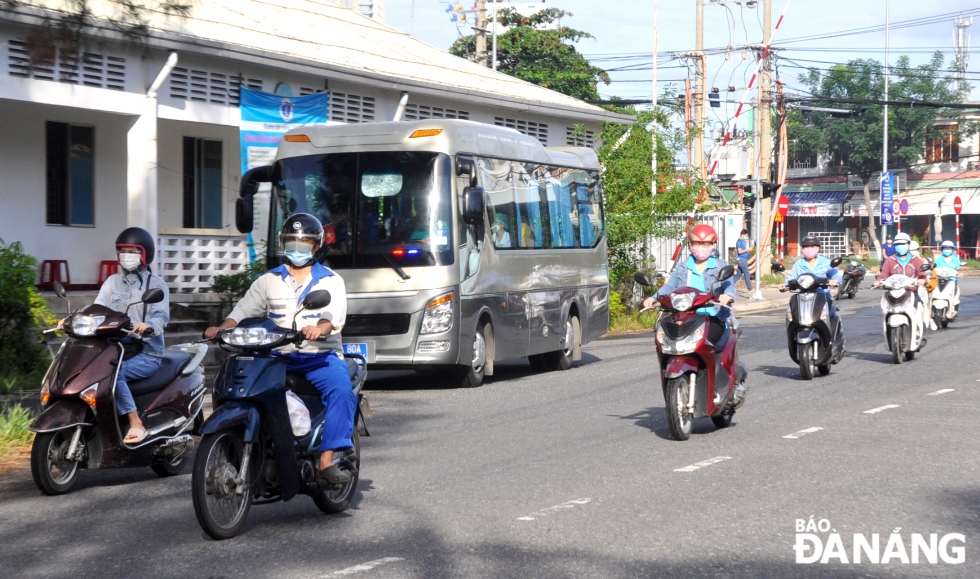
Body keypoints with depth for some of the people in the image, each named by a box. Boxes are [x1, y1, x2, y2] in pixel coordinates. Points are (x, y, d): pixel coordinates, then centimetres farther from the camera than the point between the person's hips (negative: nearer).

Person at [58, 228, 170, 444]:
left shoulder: (156, 284, 2)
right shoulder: (112, 282, 15)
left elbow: (162, 315, -13)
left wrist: (149, 325, -37)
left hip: (147, 353, -5)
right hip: (117, 350, 5)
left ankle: (136, 424, -29)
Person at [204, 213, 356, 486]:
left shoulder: (331, 281, 9)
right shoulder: (269, 280, 18)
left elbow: (335, 316, -8)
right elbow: (244, 310, 11)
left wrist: (319, 328, -31)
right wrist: (222, 328, -9)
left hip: (321, 357, -3)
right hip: (278, 357, 3)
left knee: (341, 391, -32)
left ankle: (327, 462, -34)